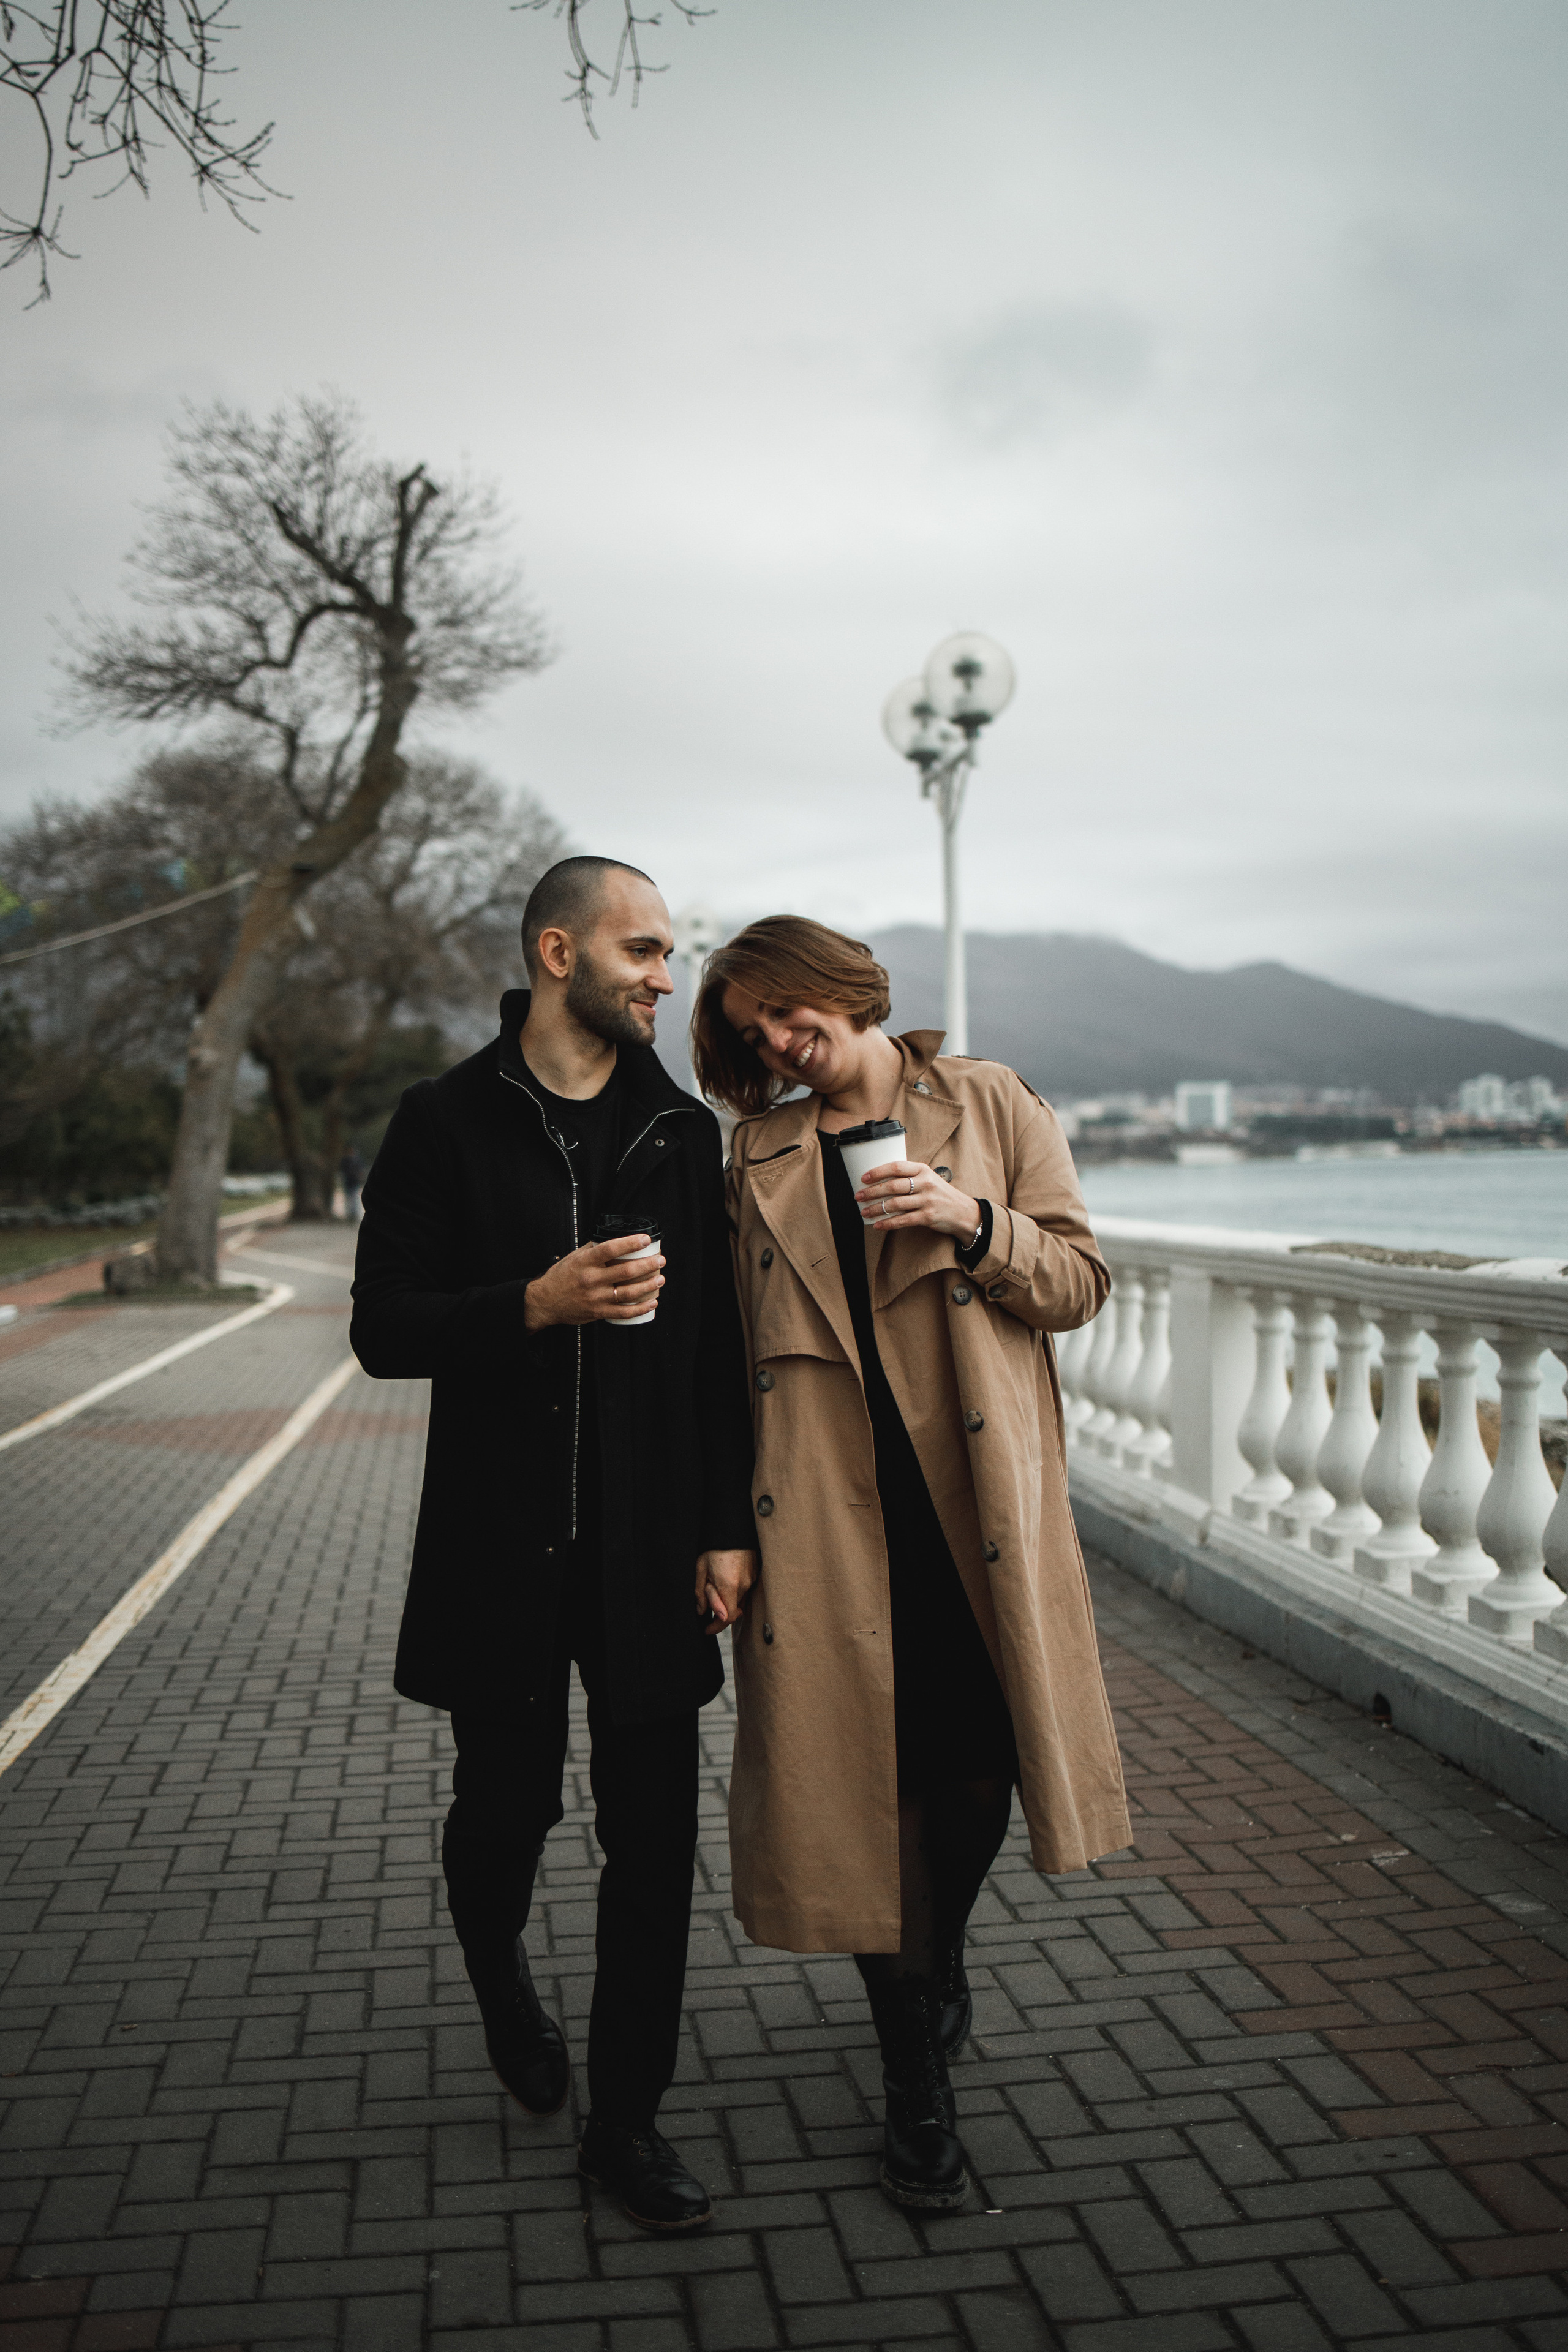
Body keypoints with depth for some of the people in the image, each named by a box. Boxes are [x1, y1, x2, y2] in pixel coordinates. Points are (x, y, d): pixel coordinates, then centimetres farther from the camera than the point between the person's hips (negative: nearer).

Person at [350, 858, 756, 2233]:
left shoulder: (683, 1130, 6)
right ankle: (500, 1970, 48)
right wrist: (537, 1305, -19)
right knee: (506, 1802, 13)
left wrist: (729, 1525, 0)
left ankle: (626, 2121, 21)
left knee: (655, 1836, 4)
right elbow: (383, 1331, -4)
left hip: (651, 1546, 2)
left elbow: (722, 1345, 6)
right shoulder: (448, 1124, -2)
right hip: (501, 1544, -2)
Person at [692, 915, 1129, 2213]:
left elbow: (1080, 1279, 2)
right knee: (867, 1773, 1)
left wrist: (971, 1221, -16)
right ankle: (920, 2094, 17)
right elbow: (737, 1346, 11)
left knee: (981, 1756, 6)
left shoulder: (992, 1105, 5)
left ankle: (943, 1954, 41)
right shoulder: (760, 1153, 11)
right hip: (829, 1502, 1)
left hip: (977, 1490, 0)